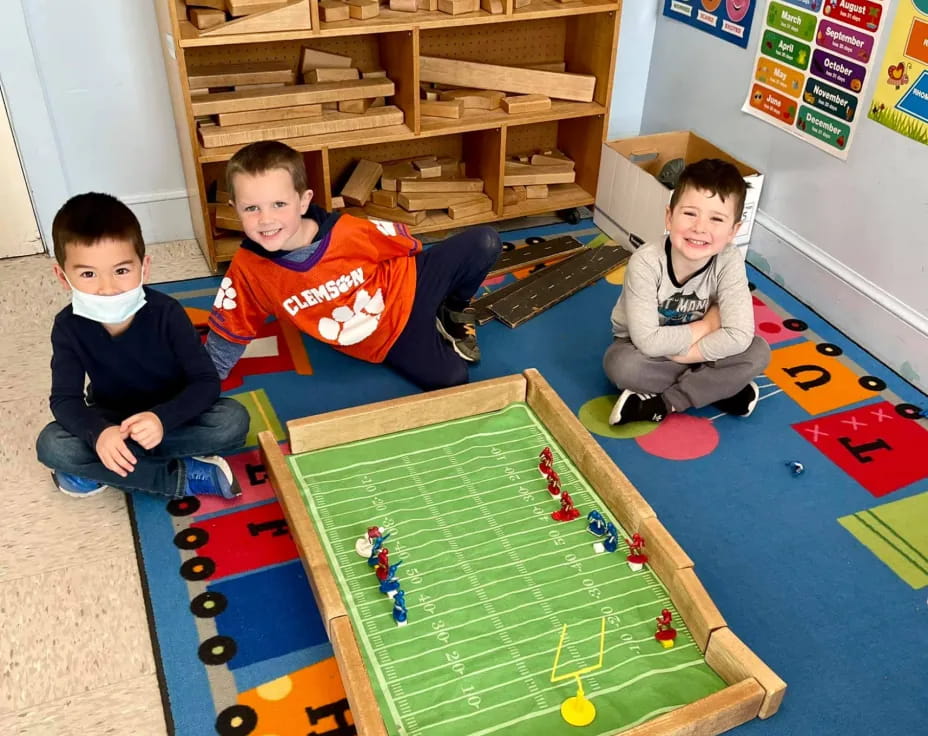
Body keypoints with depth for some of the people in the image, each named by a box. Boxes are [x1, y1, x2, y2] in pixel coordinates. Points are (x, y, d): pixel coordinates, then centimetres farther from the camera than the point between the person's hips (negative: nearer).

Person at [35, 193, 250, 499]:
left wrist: (162, 418, -44)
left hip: (170, 414, -1)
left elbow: (207, 382, -24)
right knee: (51, 445, -27)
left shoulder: (166, 313, -24)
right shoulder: (68, 326, -17)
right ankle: (184, 477, -24)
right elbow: (64, 398, -18)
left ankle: (96, 470, -22)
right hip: (111, 420, 1)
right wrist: (98, 433, -41)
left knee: (233, 420, -29)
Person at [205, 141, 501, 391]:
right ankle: (436, 325, 15)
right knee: (449, 378, -20)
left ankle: (455, 311, 14)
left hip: (410, 286, 0)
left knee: (484, 242, -16)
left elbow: (402, 240, -6)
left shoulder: (349, 232, -27)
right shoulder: (247, 269, -23)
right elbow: (227, 336, -7)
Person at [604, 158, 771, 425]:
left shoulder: (729, 262, -24)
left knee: (758, 352, -20)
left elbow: (738, 336, -29)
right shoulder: (646, 262, -31)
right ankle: (721, 388, -15)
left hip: (695, 347, 3)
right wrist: (707, 326, -24)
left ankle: (661, 404, -19)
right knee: (620, 364, -35)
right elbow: (648, 342, -33)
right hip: (641, 346, -3)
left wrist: (672, 351, -29)